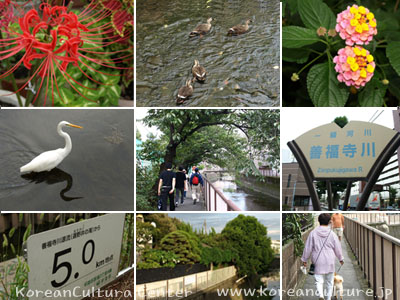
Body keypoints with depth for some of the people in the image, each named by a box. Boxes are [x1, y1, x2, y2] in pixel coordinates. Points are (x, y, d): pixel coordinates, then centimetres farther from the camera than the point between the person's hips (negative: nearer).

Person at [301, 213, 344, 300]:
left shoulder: (313, 233, -7)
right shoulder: (332, 234, -6)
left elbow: (308, 248, -3)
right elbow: (338, 248, 4)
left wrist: (304, 259, 9)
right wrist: (341, 258, 21)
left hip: (318, 262, -1)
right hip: (330, 262, 1)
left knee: (319, 280, 2)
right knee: (329, 281, 16)